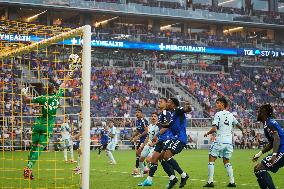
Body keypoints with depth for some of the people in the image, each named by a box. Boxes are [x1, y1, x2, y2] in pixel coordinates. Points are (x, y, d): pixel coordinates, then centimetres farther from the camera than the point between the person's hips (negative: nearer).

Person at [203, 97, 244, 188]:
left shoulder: (218, 114, -8)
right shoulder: (230, 115, 11)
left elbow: (214, 129, -16)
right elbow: (238, 125, 26)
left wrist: (207, 133, 3)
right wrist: (242, 130, 47)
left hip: (219, 141, -6)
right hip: (229, 142, 6)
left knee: (211, 159, 3)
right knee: (226, 161, 18)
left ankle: (210, 181, -3)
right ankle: (232, 182, 12)